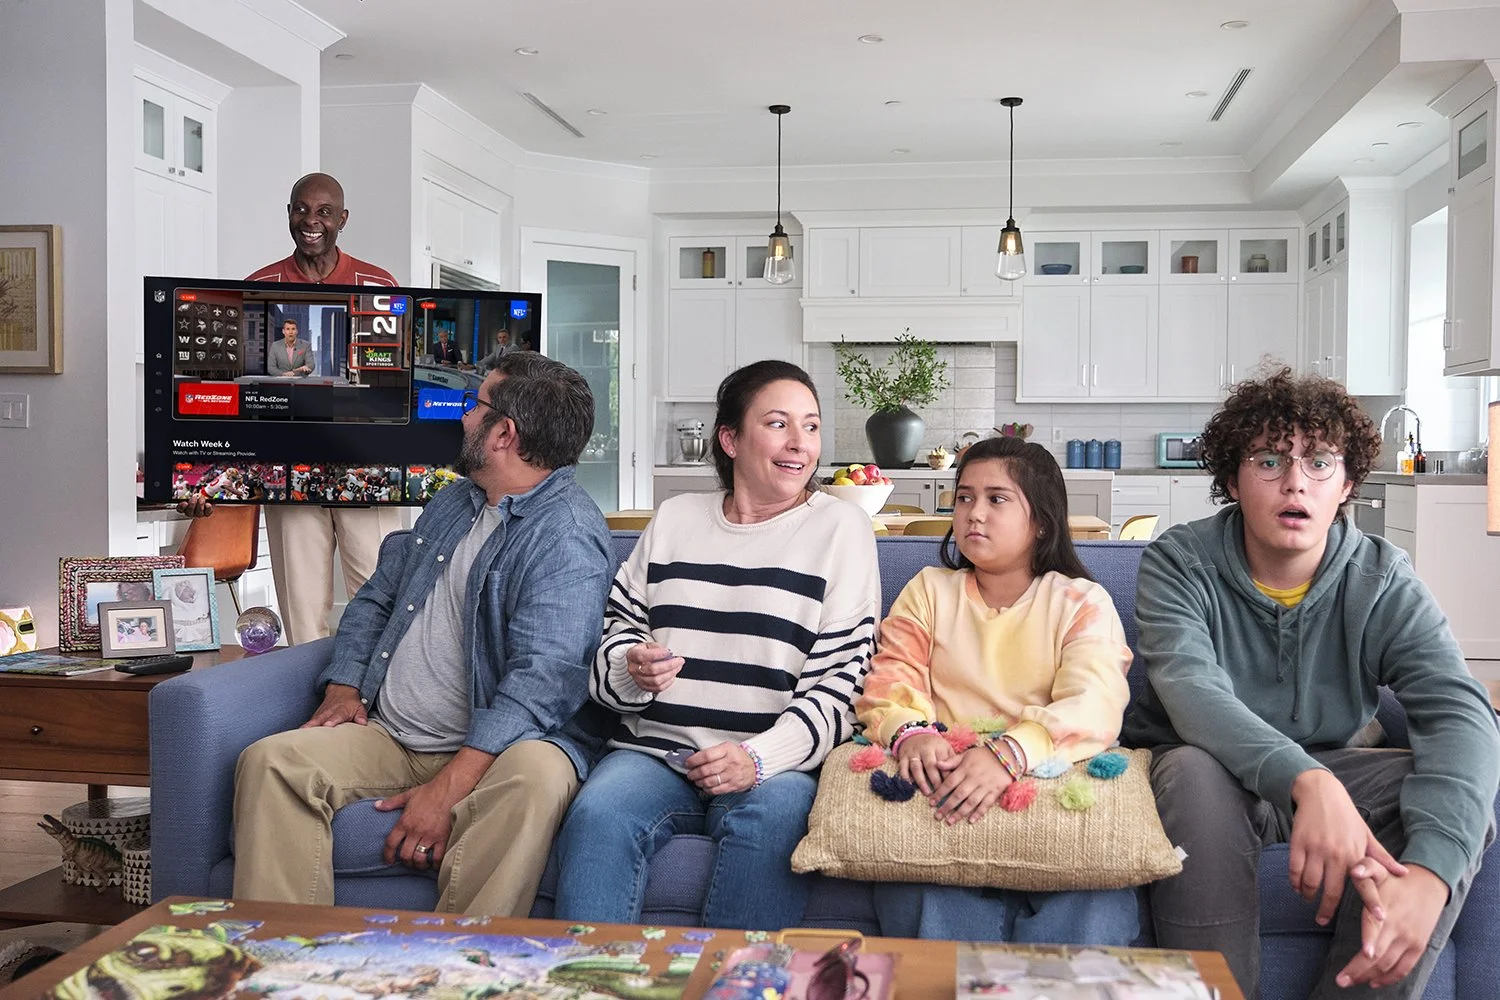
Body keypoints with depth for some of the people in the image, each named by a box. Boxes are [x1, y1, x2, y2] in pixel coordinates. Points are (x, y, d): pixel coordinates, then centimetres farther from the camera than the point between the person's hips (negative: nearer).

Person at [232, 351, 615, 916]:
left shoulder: (568, 535, -12)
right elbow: (375, 599, 26)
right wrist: (343, 688, 6)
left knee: (539, 776, -39)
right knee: (270, 760, -16)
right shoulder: (455, 501, 18)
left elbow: (542, 679, -23)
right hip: (386, 736, 7)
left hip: (491, 745, -7)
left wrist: (447, 789, -30)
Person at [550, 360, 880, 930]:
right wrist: (632, 671, -5)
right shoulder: (675, 519, 17)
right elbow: (617, 629, 20)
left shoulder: (840, 528, 6)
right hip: (655, 753, 3)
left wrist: (760, 757, -16)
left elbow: (844, 680, -1)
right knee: (596, 816, -28)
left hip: (775, 765, -2)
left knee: (771, 820, -35)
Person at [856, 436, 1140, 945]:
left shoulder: (1084, 602, 10)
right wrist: (910, 732, -20)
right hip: (944, 783, 1)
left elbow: (1093, 705, -8)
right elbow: (890, 679, 6)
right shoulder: (928, 590, 20)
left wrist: (1009, 754, -28)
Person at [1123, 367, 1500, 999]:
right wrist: (1308, 781, -50)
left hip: (1333, 775, 3)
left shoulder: (1381, 580, -7)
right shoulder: (1179, 565, -13)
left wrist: (1430, 872, -41)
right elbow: (1191, 690, -31)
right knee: (1194, 771, -36)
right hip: (1217, 776, -3)